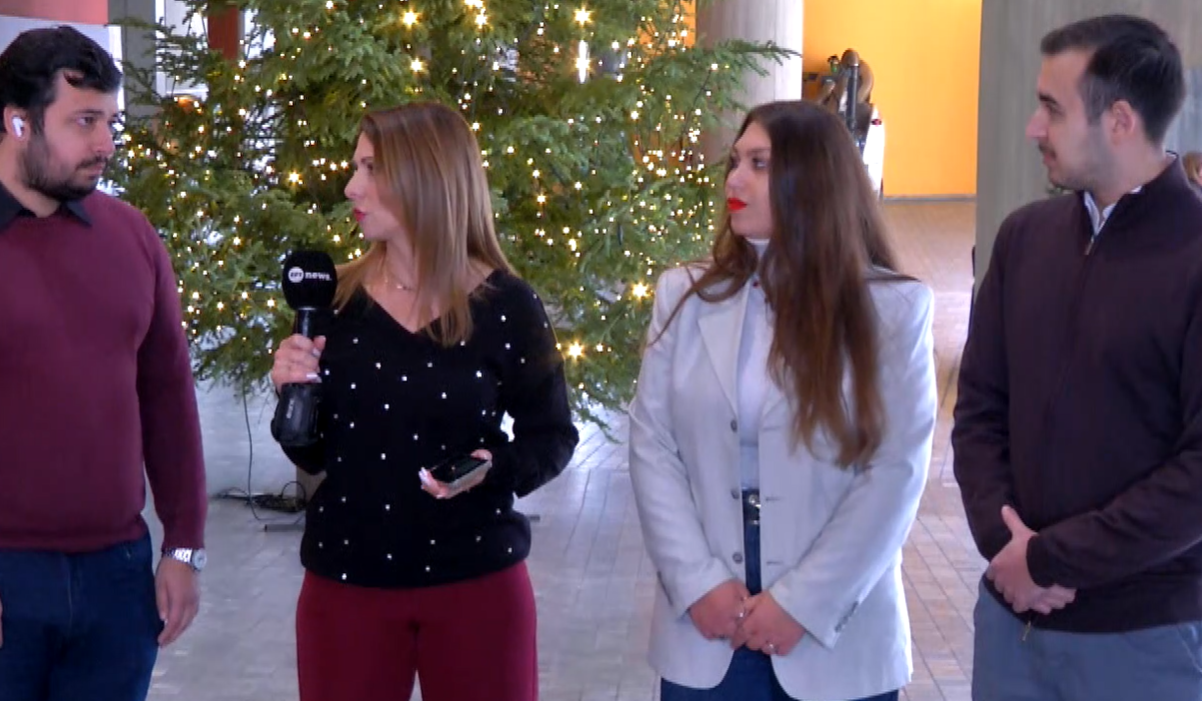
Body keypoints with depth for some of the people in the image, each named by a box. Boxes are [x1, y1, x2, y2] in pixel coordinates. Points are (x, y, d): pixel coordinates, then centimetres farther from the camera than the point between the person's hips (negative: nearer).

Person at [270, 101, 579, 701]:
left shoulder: (507, 307, -8)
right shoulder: (336, 299, -1)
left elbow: (553, 435, 0)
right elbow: (314, 455, 5)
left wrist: (498, 467, -19)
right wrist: (293, 393, -13)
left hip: (477, 584, -2)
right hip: (345, 582, 2)